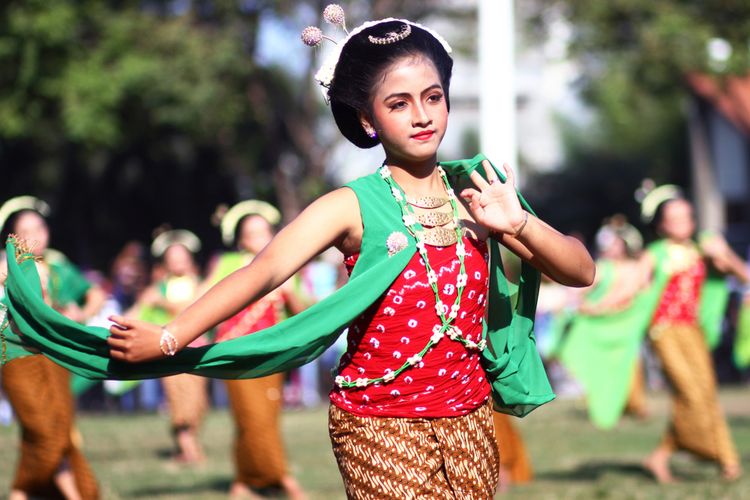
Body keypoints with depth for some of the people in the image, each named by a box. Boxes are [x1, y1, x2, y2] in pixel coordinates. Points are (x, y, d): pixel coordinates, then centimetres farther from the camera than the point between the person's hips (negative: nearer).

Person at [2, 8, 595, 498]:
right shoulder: (354, 207, -10)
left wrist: (518, 223, -19)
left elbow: (580, 272, 0)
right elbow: (263, 270, -23)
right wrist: (169, 338, -33)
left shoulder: (476, 190, 1)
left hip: (469, 420, 4)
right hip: (379, 425, -4)